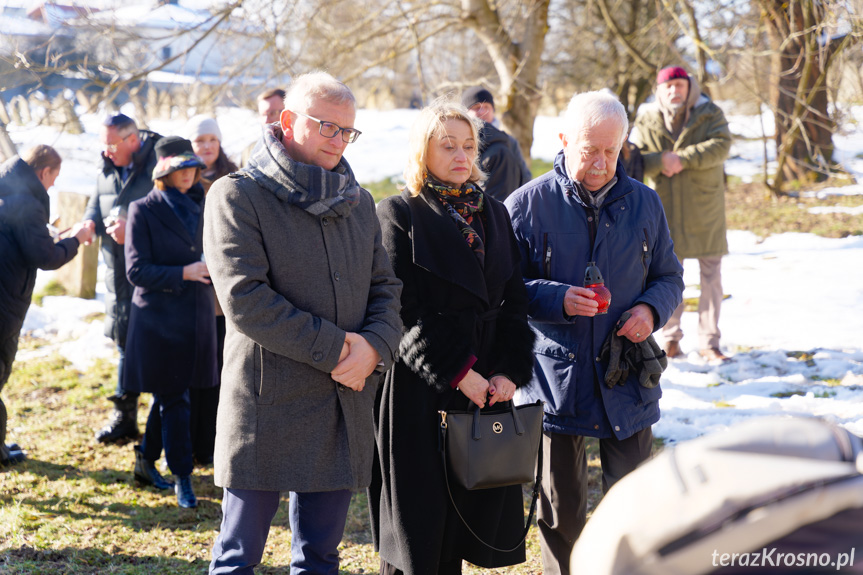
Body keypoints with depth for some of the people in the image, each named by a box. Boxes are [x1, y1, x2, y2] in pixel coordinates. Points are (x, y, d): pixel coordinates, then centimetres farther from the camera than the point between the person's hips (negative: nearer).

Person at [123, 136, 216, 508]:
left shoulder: (200, 206, 10)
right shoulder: (143, 211, -7)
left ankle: (146, 461, 28)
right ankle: (181, 477, 6)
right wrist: (184, 273, -20)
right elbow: (136, 271, -12)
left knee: (167, 395, 13)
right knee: (173, 399, -2)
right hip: (158, 317, -5)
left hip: (197, 314, 5)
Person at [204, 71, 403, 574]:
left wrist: (375, 346, -8)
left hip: (345, 407, 6)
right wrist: (332, 348, -15)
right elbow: (245, 298, -15)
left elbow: (386, 287, 14)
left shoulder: (359, 202, 15)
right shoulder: (237, 196, -5)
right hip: (267, 403, -5)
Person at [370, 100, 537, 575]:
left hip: (485, 388, 5)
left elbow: (514, 300, 9)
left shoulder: (493, 214, 14)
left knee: (467, 516, 8)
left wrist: (510, 371, -5)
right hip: (420, 389, -5)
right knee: (416, 524, 2)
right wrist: (457, 373, -16)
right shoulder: (398, 214, -3)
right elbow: (403, 311, -11)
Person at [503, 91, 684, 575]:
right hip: (555, 380, -1)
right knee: (561, 509, 11)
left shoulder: (645, 203, 4)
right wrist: (557, 299, -22)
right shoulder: (528, 204, -4)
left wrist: (651, 308, -9)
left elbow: (670, 277, 14)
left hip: (626, 383, 2)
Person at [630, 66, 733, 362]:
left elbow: (721, 145, -18)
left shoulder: (710, 114, -2)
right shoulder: (646, 121, 2)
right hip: (666, 207, 1)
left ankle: (709, 342, 7)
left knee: (711, 275, 1)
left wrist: (683, 158, -25)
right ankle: (671, 337, 18)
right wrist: (661, 161, -22)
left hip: (705, 207, 0)